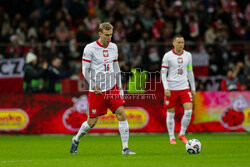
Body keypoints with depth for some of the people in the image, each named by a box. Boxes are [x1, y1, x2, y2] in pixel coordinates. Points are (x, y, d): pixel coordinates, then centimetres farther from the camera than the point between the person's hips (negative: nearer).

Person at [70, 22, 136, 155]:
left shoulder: (113, 47, 8)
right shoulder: (90, 48, -9)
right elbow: (85, 70, -8)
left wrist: (120, 87, 15)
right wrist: (93, 85, -18)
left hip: (112, 88, 4)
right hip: (97, 90, -4)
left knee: (121, 114, -12)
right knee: (92, 122, 1)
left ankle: (125, 148, -9)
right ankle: (76, 139, 30)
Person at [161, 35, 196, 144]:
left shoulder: (188, 55, 9)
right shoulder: (167, 56, -3)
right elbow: (163, 73, -3)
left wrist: (193, 88, 16)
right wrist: (166, 88, -13)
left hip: (184, 88, 3)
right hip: (171, 89, -3)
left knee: (189, 111, -10)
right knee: (170, 113, 2)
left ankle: (182, 134, 6)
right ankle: (172, 138, 13)